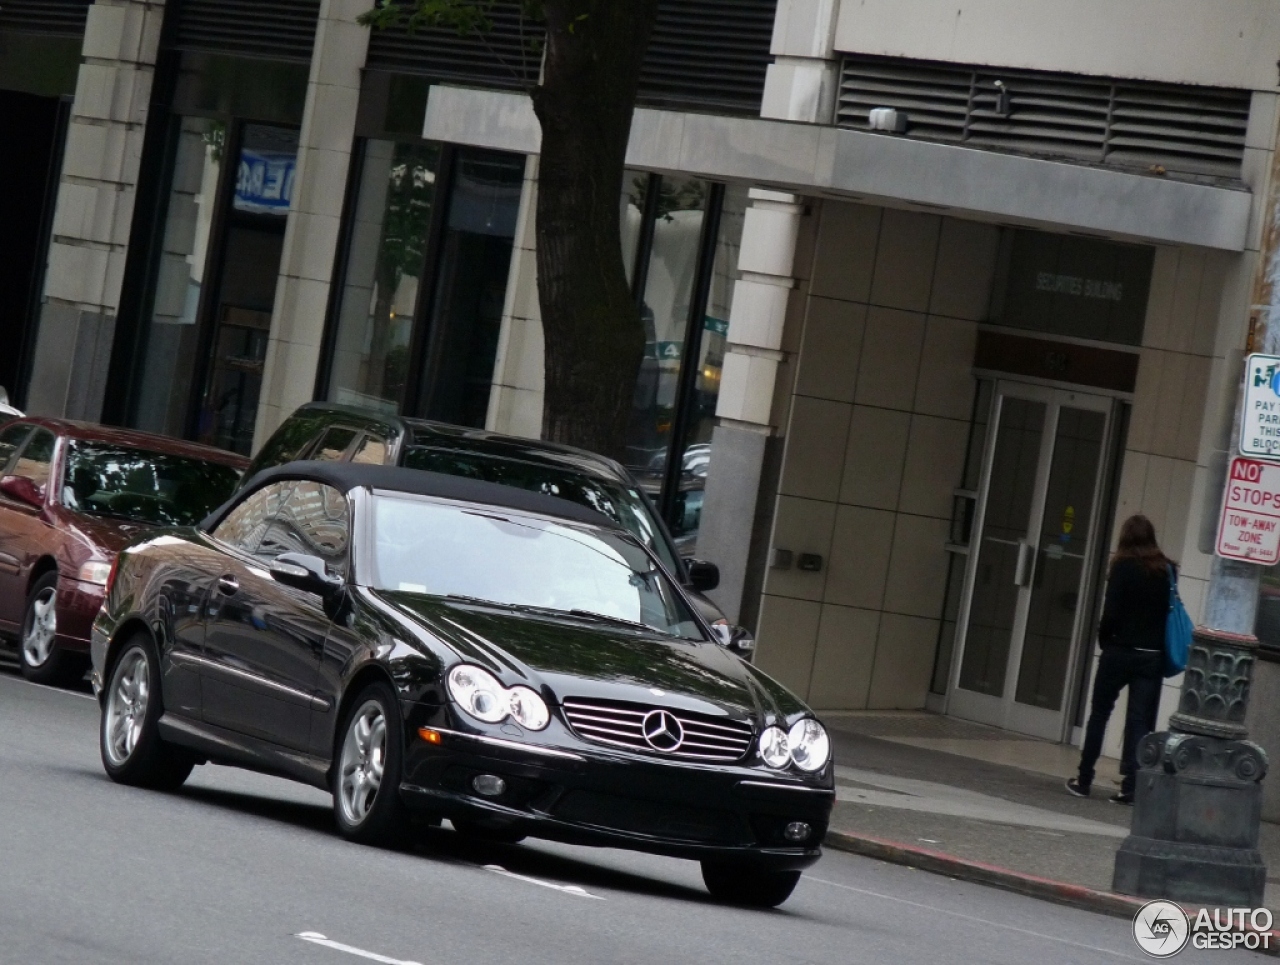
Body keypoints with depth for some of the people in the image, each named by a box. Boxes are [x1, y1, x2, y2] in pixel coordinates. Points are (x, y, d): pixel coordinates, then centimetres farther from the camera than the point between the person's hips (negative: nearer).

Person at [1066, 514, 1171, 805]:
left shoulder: (1124, 567, -8)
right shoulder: (1166, 571, 3)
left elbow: (1111, 612, -12)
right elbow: (1171, 610, 0)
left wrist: (1104, 639, 3)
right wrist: (1158, 643, 5)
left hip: (1121, 651, -3)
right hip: (1153, 657, 3)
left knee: (1100, 713, 12)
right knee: (1141, 722, 3)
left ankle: (1084, 780, 17)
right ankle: (1132, 786, -4)